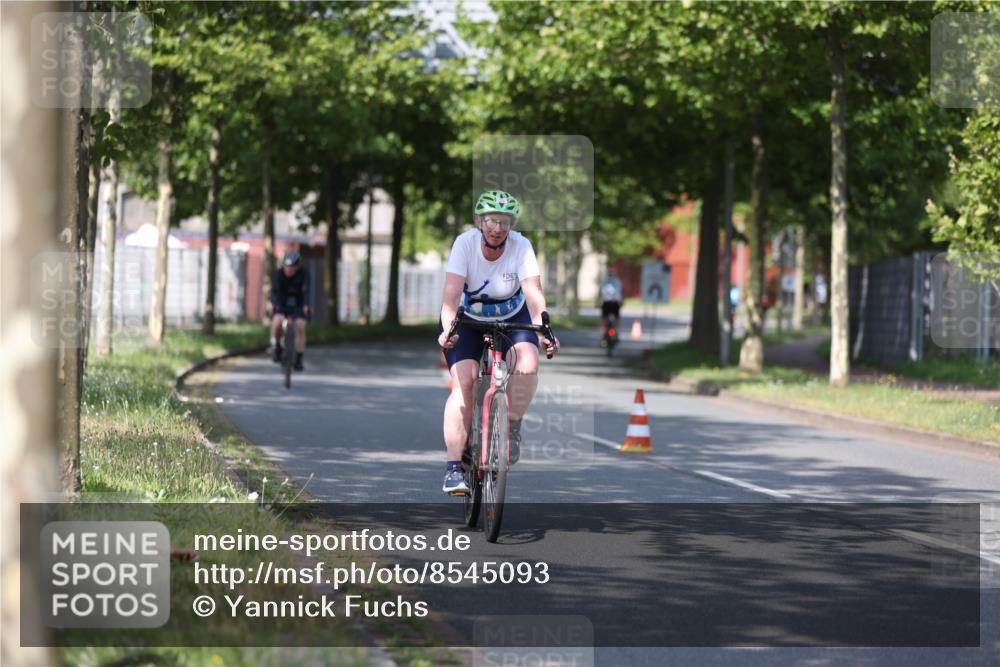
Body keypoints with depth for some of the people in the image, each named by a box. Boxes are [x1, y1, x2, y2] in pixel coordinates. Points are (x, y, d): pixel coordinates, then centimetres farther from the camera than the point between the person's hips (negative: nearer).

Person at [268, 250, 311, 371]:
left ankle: (298, 360, -2)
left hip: (298, 305, 1)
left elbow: (306, 290, -29)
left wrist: (306, 305, -45)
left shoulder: (304, 273, -17)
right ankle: (276, 346, 1)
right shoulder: (279, 274, -18)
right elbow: (274, 290, -31)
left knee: (300, 327, -14)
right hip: (282, 304, -1)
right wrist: (273, 304, -50)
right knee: (277, 321, -27)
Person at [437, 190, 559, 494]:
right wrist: (448, 330, -49)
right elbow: (451, 295, -31)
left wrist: (544, 331, -48)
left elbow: (534, 293, -31)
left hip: (512, 318, 1)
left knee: (527, 366, -27)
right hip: (468, 320, -1)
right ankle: (453, 467, -20)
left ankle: (512, 427, 0)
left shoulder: (521, 246, -22)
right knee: (464, 381, -20)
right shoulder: (465, 243, -23)